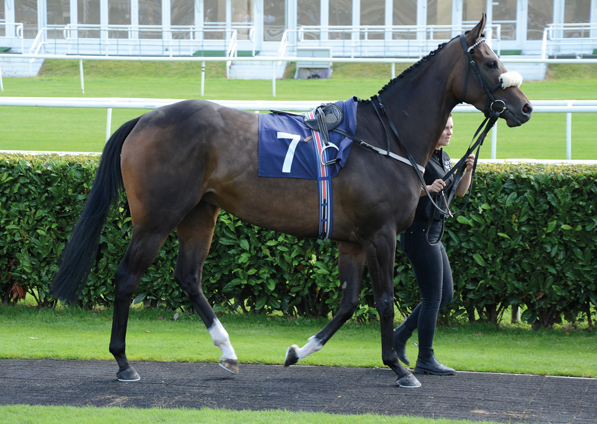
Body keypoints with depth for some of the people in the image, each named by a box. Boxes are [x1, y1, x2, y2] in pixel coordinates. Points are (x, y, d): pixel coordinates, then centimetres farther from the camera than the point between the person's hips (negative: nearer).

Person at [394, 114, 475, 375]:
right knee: (433, 298, -4)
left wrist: (468, 170, -2)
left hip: (433, 233, 10)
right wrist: (427, 189, -34)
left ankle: (399, 336, 21)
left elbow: (460, 191, 14)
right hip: (419, 233, -10)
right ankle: (425, 360, 4)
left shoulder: (443, 157, 13)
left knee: (446, 295, 14)